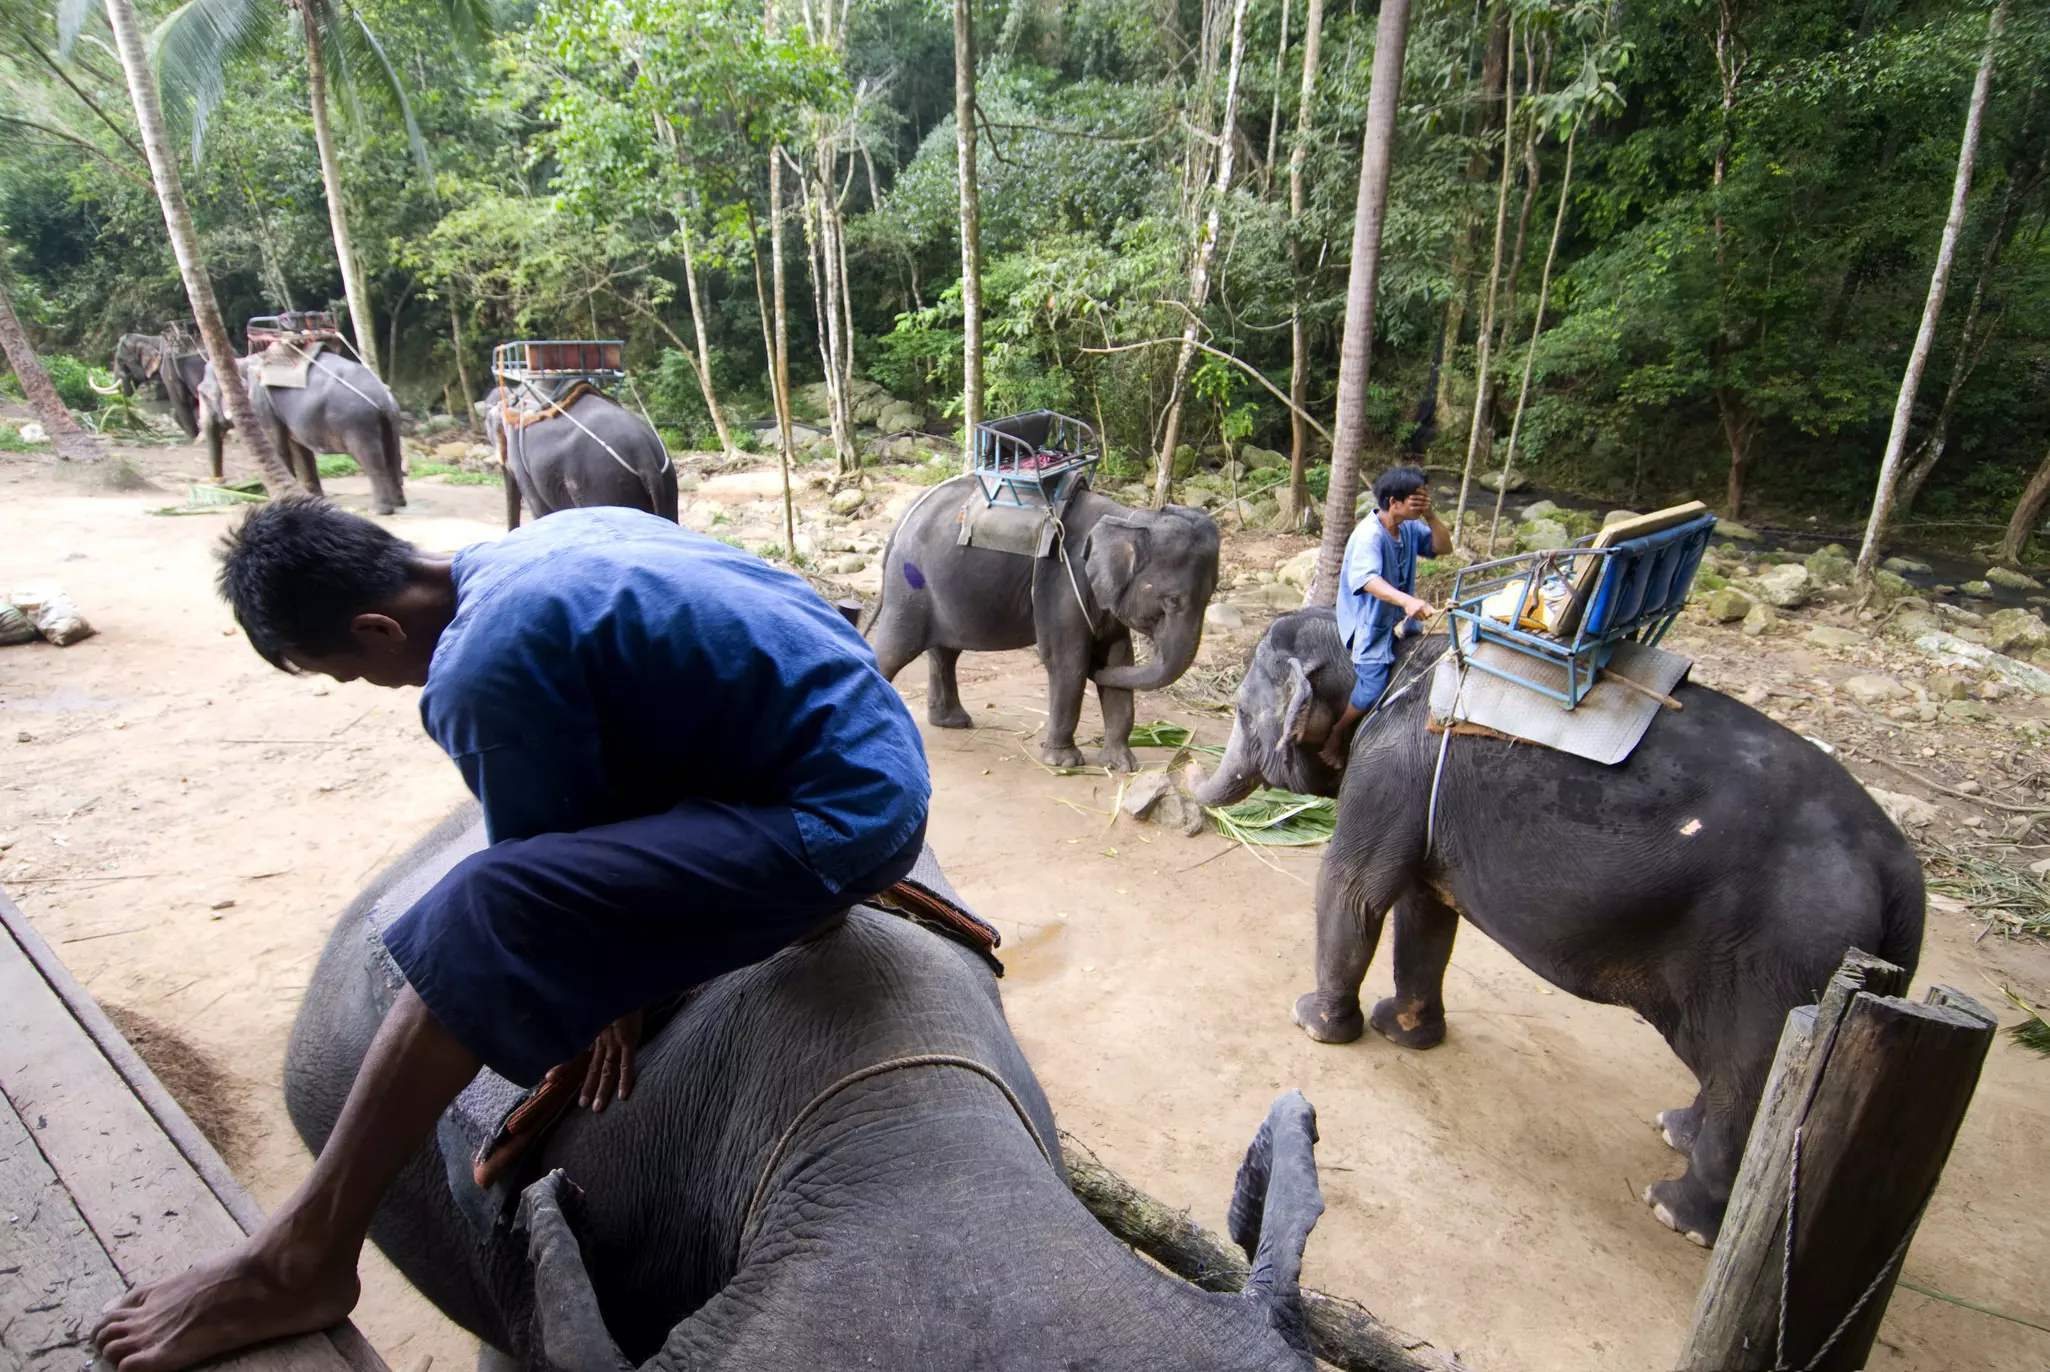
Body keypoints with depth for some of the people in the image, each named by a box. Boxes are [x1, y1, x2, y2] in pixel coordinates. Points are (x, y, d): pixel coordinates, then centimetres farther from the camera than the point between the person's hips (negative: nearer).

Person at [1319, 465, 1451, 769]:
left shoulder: (1409, 527, 1)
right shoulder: (1369, 535, -25)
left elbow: (1443, 547, 7)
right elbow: (1369, 579, -41)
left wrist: (1430, 515, -11)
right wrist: (1407, 600, -58)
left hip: (1399, 620, 9)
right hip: (1371, 625, -8)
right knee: (1372, 689, -12)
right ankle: (1335, 739, 16)